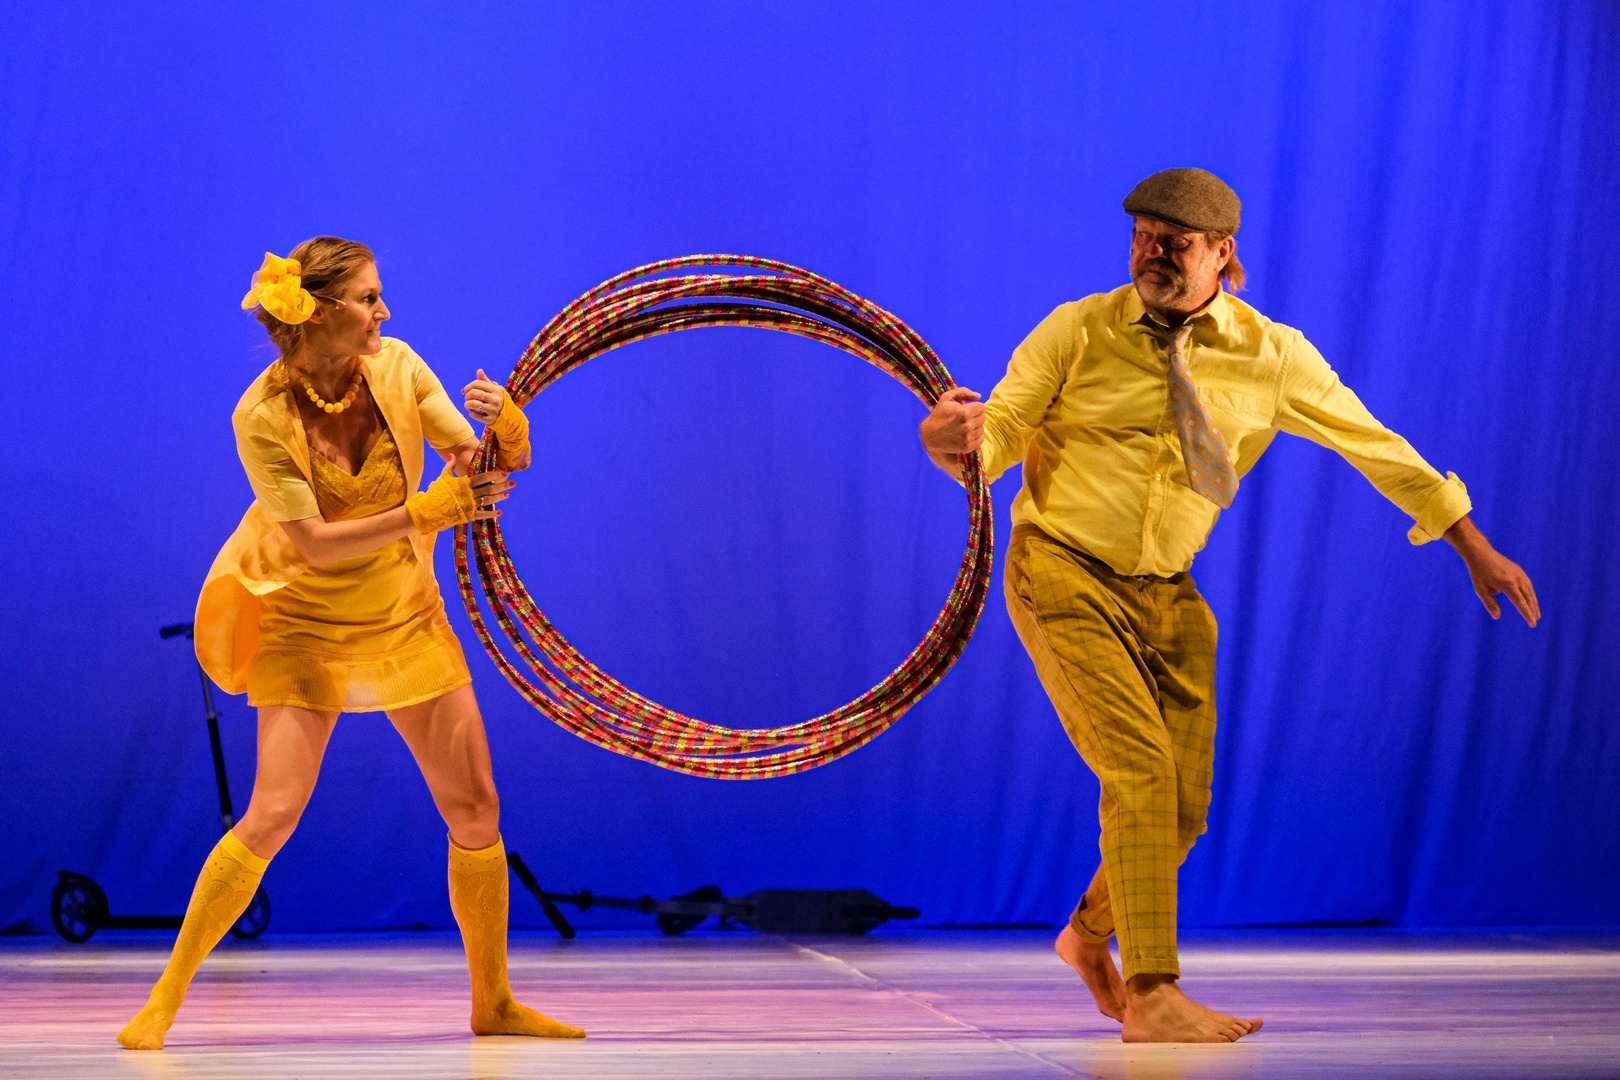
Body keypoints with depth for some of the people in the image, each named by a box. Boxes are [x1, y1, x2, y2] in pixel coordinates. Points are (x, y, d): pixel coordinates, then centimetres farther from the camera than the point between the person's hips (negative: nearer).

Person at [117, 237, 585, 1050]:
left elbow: (491, 470, -7)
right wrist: (432, 510, -31)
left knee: (476, 810, 4)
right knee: (273, 814, -14)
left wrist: (506, 426, -30)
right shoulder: (263, 418, -20)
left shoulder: (394, 366, -9)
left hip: (406, 618, 4)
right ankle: (166, 996, 0)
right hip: (309, 627, -4)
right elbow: (316, 543, -24)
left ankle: (493, 1002, 19)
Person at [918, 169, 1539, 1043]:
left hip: (1165, 596, 4)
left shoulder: (1272, 356, 0)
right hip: (1062, 573, -4)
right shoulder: (1078, 332, -6)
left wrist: (1476, 551, 10)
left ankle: (1090, 936, 32)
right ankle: (1150, 999, -18)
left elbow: (1375, 446, 6)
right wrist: (954, 438, -33)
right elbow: (998, 435, -7)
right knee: (1140, 765, -20)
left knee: (1184, 805, 4)